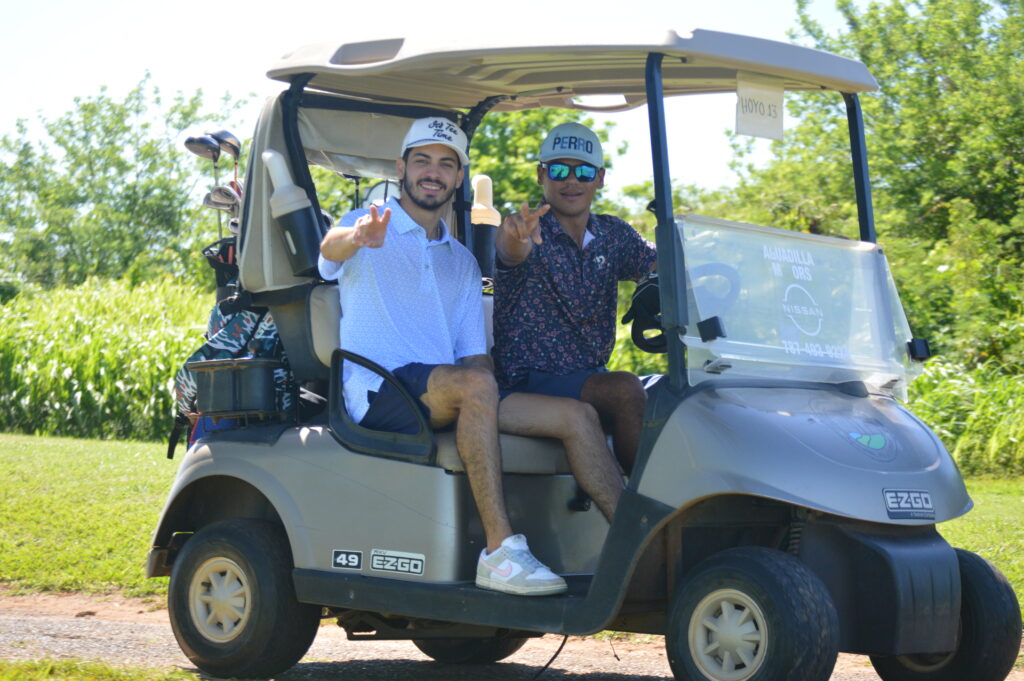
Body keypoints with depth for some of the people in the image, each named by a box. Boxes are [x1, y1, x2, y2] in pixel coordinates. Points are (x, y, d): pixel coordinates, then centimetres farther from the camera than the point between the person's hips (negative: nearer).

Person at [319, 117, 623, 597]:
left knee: (577, 416, -10)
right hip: (375, 393, -6)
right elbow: (330, 249, -18)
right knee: (474, 386, -37)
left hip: (447, 401, 6)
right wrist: (357, 238, -43)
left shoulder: (462, 263, 25)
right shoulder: (366, 229, 7)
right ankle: (500, 552, -40)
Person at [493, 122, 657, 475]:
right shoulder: (531, 232, -8)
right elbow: (512, 253, -32)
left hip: (592, 376, 6)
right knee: (626, 390, -30)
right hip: (530, 380, -6)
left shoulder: (613, 234, 11)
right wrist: (514, 236, -56)